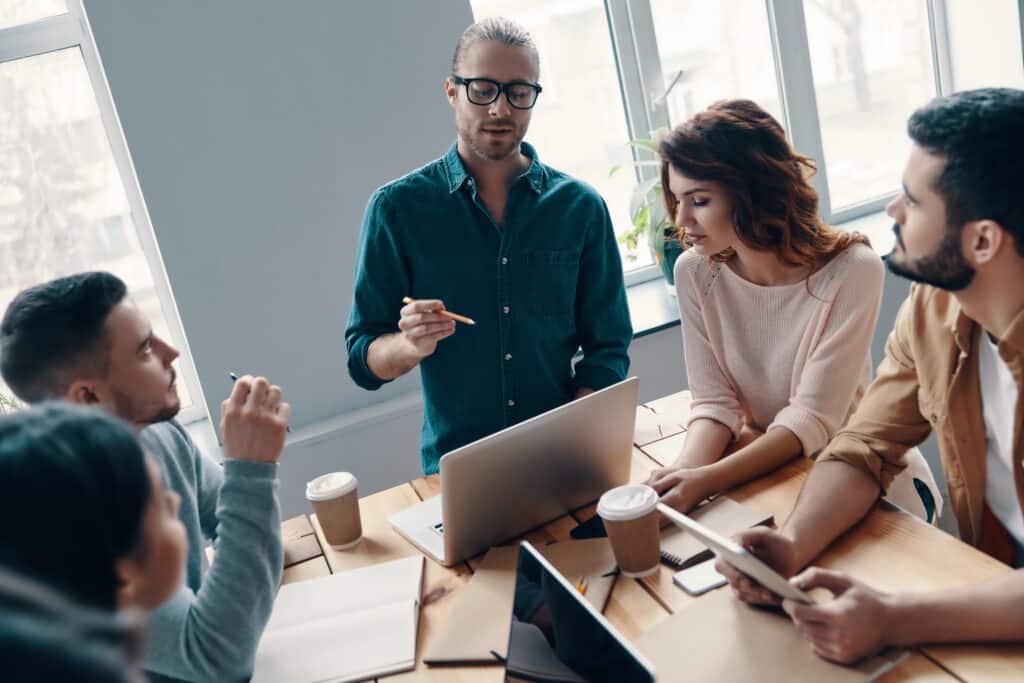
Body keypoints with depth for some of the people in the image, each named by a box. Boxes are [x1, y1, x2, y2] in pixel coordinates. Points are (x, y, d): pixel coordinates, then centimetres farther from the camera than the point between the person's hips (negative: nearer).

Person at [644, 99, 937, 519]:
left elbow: (812, 419, -23)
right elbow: (714, 403, -8)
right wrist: (684, 471, -29)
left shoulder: (852, 271, -21)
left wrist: (706, 480, -35)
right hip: (760, 467, 3)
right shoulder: (695, 272, -10)